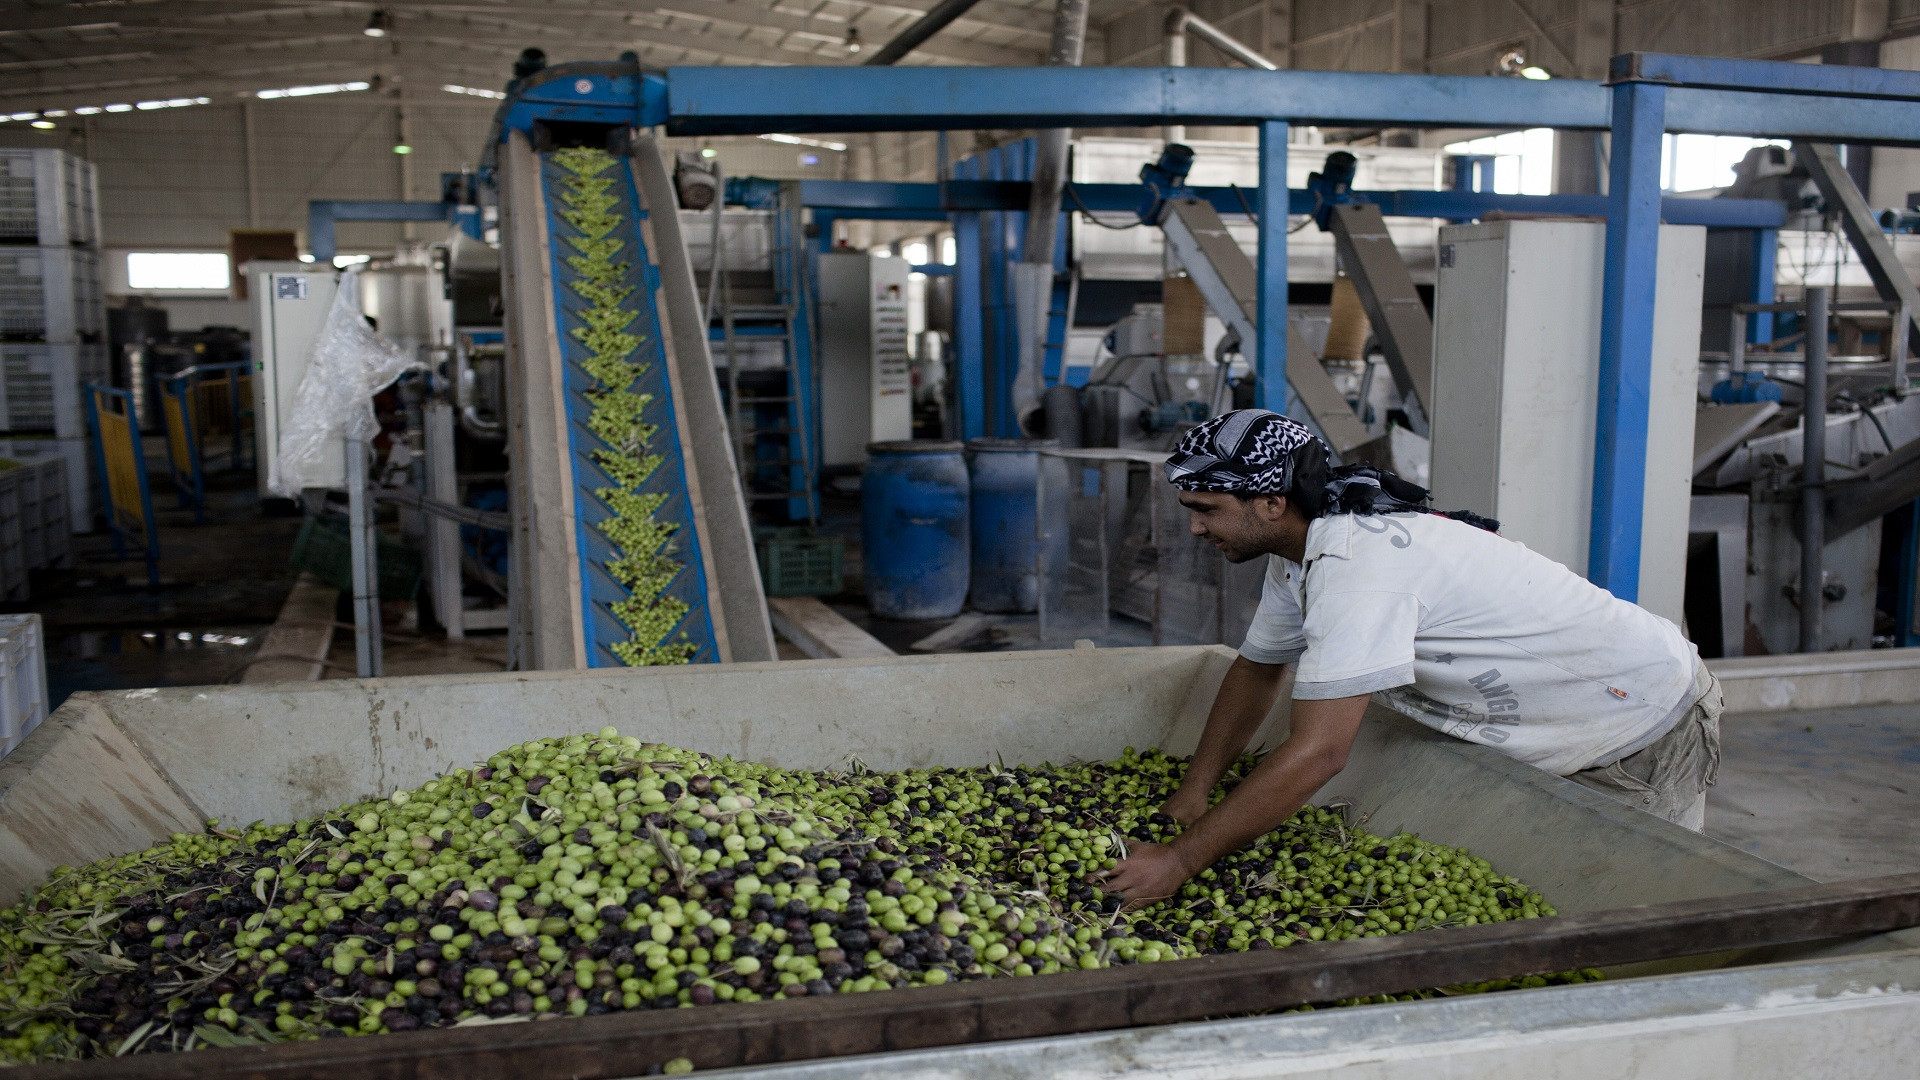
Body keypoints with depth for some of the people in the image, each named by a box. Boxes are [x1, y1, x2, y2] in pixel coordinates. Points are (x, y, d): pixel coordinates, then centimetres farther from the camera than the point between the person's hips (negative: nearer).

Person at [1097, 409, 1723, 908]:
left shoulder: (1356, 567, -33)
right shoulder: (1298, 551, -2)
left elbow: (1317, 754, -37)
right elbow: (1258, 668, 12)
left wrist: (1183, 858, -33)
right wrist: (1192, 794, 2)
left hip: (1647, 734, -9)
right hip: (1560, 734, 9)